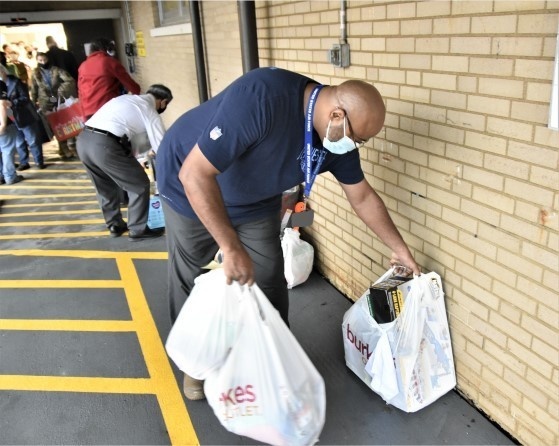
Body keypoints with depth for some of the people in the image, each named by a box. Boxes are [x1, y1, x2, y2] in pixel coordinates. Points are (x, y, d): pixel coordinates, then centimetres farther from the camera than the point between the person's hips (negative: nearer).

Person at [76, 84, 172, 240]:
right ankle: (138, 229, 20)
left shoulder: (125, 98, 26)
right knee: (139, 185, 9)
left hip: (83, 140, 8)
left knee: (106, 187, 26)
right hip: (104, 145, -8)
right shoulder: (151, 114, 5)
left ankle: (115, 225, 39)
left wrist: (132, 160, 41)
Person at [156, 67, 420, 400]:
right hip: (189, 187, -4)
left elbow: (363, 197, -1)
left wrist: (400, 249, 5)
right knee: (190, 281, 8)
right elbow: (195, 174, -39)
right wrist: (232, 248, -37)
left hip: (255, 202, 5)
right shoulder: (261, 98, -41)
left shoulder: (338, 136, -17)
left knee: (270, 283, 3)